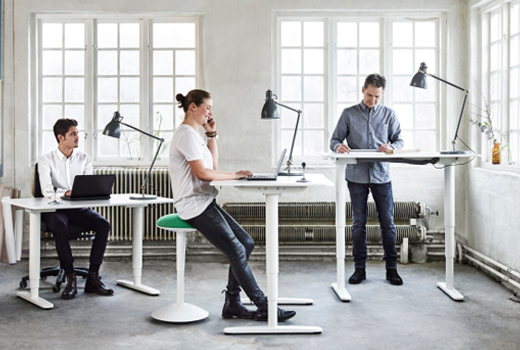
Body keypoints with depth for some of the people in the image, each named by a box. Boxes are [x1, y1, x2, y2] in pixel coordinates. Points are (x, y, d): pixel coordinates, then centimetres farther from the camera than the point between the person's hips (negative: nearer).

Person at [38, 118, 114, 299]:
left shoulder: (84, 159, 10)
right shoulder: (46, 160, -1)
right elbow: (47, 191, -15)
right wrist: (67, 193, -32)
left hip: (79, 209, 3)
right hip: (55, 210, -3)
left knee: (103, 224, -23)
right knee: (59, 226, -37)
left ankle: (93, 277, -18)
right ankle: (70, 277, -26)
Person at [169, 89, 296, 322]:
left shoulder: (194, 134, 19)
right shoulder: (186, 134, -13)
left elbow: (213, 166, 21)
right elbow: (201, 173, -20)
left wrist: (211, 134, 16)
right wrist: (234, 176, -11)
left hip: (204, 202, 10)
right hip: (194, 205, -10)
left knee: (246, 243, 2)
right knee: (237, 252, -13)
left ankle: (232, 304, 5)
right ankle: (264, 307, -5)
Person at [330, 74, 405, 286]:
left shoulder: (389, 114, 11)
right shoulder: (349, 114, 7)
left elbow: (399, 140, 11)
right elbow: (334, 140, 6)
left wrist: (391, 147, -12)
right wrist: (339, 146, -18)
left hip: (381, 175, 1)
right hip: (356, 175, -1)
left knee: (387, 222, 2)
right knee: (358, 222, 4)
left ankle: (391, 268, 12)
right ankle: (359, 268, 12)